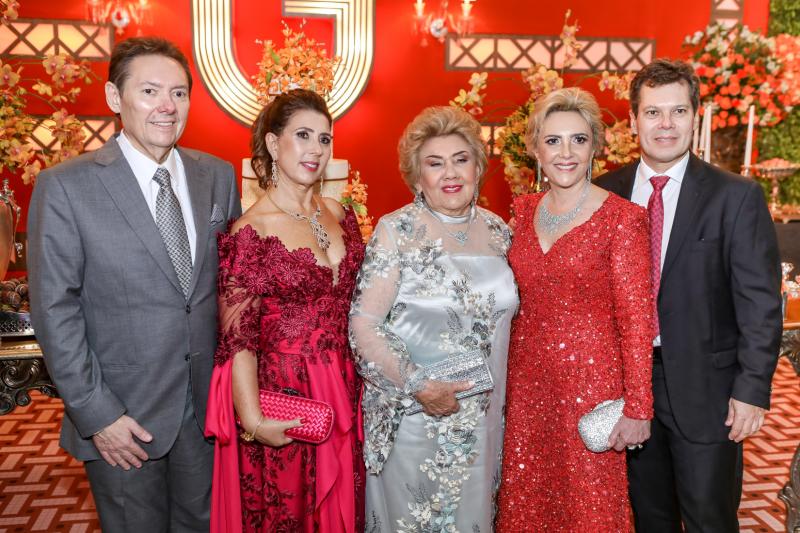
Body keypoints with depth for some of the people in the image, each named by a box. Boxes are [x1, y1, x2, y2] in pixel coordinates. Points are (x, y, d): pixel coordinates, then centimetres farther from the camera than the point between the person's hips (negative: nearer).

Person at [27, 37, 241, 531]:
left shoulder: (218, 175, 1)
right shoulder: (65, 186, -12)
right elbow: (55, 310, -11)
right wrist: (96, 413, -12)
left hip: (208, 402, 4)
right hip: (123, 415, -3)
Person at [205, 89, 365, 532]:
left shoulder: (338, 215, 3)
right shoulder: (248, 234, -15)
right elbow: (238, 337, -15)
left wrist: (357, 383, 8)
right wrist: (252, 420, -19)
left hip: (341, 391, 6)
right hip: (281, 395, -5)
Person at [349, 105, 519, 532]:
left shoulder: (497, 231, 4)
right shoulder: (397, 232, -11)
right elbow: (364, 325, -14)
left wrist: (496, 399, 7)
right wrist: (418, 387, -19)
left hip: (482, 418, 4)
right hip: (412, 415, -4)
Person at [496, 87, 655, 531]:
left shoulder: (621, 218, -11)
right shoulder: (525, 210, 5)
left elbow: (636, 321, -11)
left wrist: (637, 409, -12)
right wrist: (506, 377, 9)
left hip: (590, 382, -5)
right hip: (528, 382, 5)